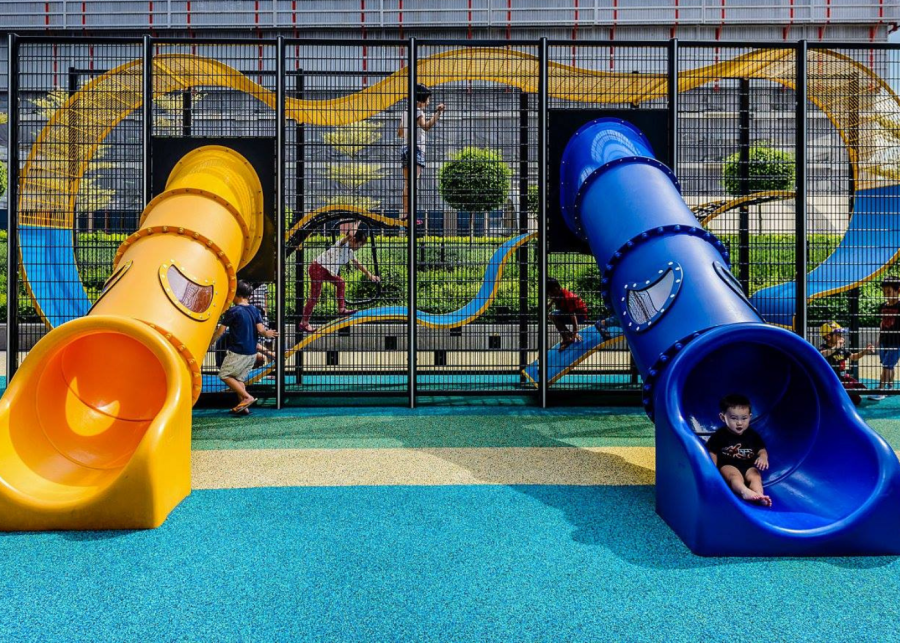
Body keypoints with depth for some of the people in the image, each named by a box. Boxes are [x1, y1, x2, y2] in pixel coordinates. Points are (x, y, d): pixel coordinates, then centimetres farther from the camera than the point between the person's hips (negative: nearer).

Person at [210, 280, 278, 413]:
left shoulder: (232, 311, -11)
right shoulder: (255, 310, 4)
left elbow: (220, 331, -5)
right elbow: (261, 330, -2)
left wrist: (210, 343, 10)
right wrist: (268, 334, 20)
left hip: (237, 352, -7)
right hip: (252, 352, 7)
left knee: (224, 375, 4)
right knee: (239, 378, 17)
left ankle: (247, 397, -7)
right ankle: (243, 406, 12)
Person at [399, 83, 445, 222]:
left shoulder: (405, 112, 15)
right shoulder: (418, 111, -8)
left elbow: (400, 133, 24)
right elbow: (426, 126, -26)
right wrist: (437, 113, -30)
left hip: (405, 149, 8)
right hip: (416, 149, -8)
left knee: (407, 184, 13)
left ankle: (405, 212, 19)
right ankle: (411, 215, -22)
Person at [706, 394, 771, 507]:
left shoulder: (753, 435, 9)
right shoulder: (720, 435, 0)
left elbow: (762, 450, 13)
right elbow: (712, 453, 2)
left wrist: (763, 457, -12)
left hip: (749, 466, 4)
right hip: (728, 465, -4)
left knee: (755, 476, -28)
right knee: (735, 476, -35)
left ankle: (759, 495, -56)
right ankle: (745, 492, -65)